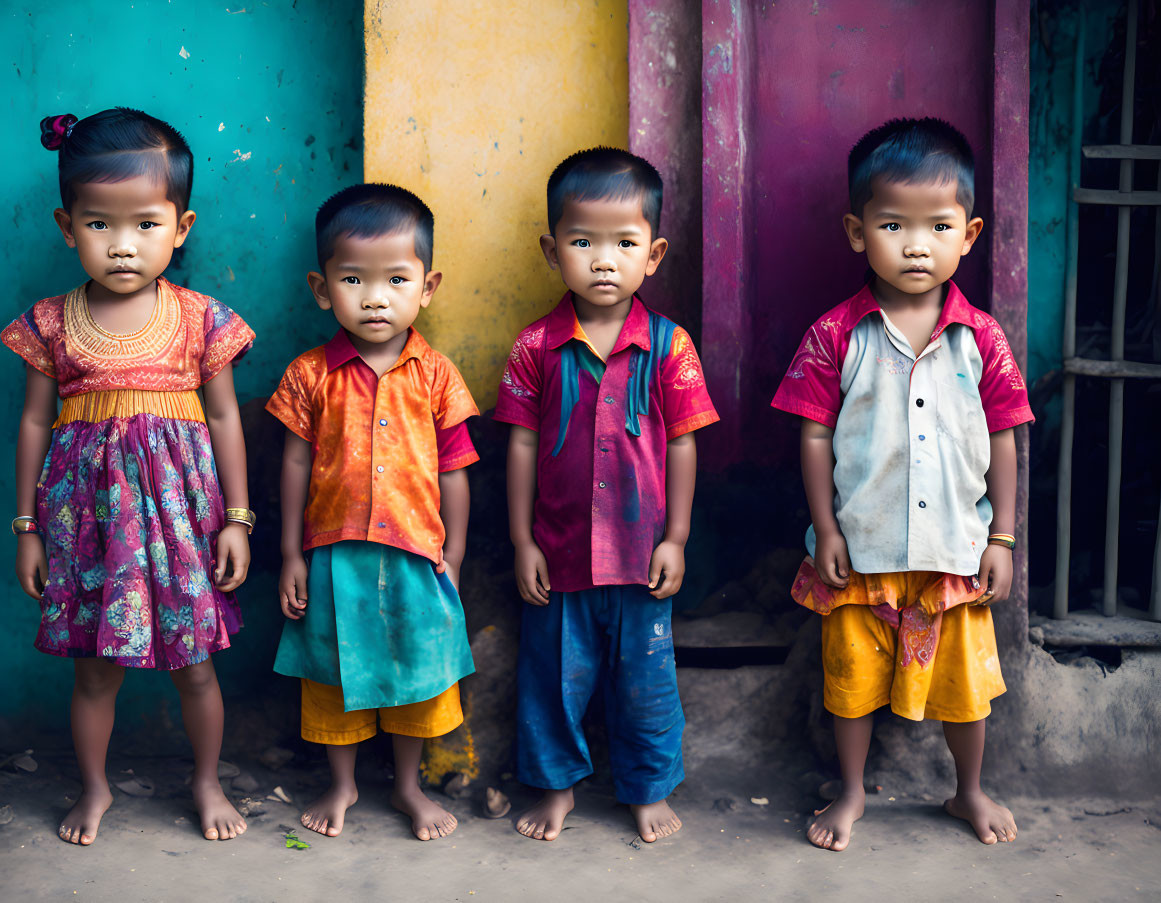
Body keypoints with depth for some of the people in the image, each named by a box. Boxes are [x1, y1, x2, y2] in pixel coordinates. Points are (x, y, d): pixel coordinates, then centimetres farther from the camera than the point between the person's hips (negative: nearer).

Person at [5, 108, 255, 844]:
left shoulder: (201, 320, -5)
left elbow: (225, 418, 1)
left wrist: (237, 519, -1)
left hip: (179, 508, -1)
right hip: (89, 513, 1)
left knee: (194, 666, 10)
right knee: (95, 670, 12)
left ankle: (208, 783, 32)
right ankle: (95, 787, 35)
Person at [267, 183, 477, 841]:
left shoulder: (437, 376, -5)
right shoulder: (309, 375, -5)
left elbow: (454, 471, 1)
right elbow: (296, 463, 0)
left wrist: (452, 559, 1)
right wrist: (292, 554, 0)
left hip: (415, 556, 0)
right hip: (334, 557, 0)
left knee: (416, 673, 14)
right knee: (336, 675, 14)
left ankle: (409, 786, 35)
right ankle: (343, 785, 35)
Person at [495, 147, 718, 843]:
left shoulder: (668, 345, -6)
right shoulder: (536, 347, -5)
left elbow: (683, 446, -2)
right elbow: (522, 446, -1)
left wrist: (675, 539, -3)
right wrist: (522, 541, -2)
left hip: (641, 550, 0)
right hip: (558, 550, 1)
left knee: (644, 676, 12)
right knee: (554, 674, 13)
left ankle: (650, 789, 32)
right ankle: (557, 784, 34)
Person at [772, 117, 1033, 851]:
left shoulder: (981, 339, -4)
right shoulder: (836, 337, -9)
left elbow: (1002, 441, 2)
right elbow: (815, 438, -5)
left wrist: (1002, 538, 1)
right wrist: (825, 531, -8)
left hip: (956, 551, 1)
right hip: (860, 551, -1)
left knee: (965, 680, 15)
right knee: (852, 678, 13)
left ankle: (970, 791, 38)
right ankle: (852, 792, 35)